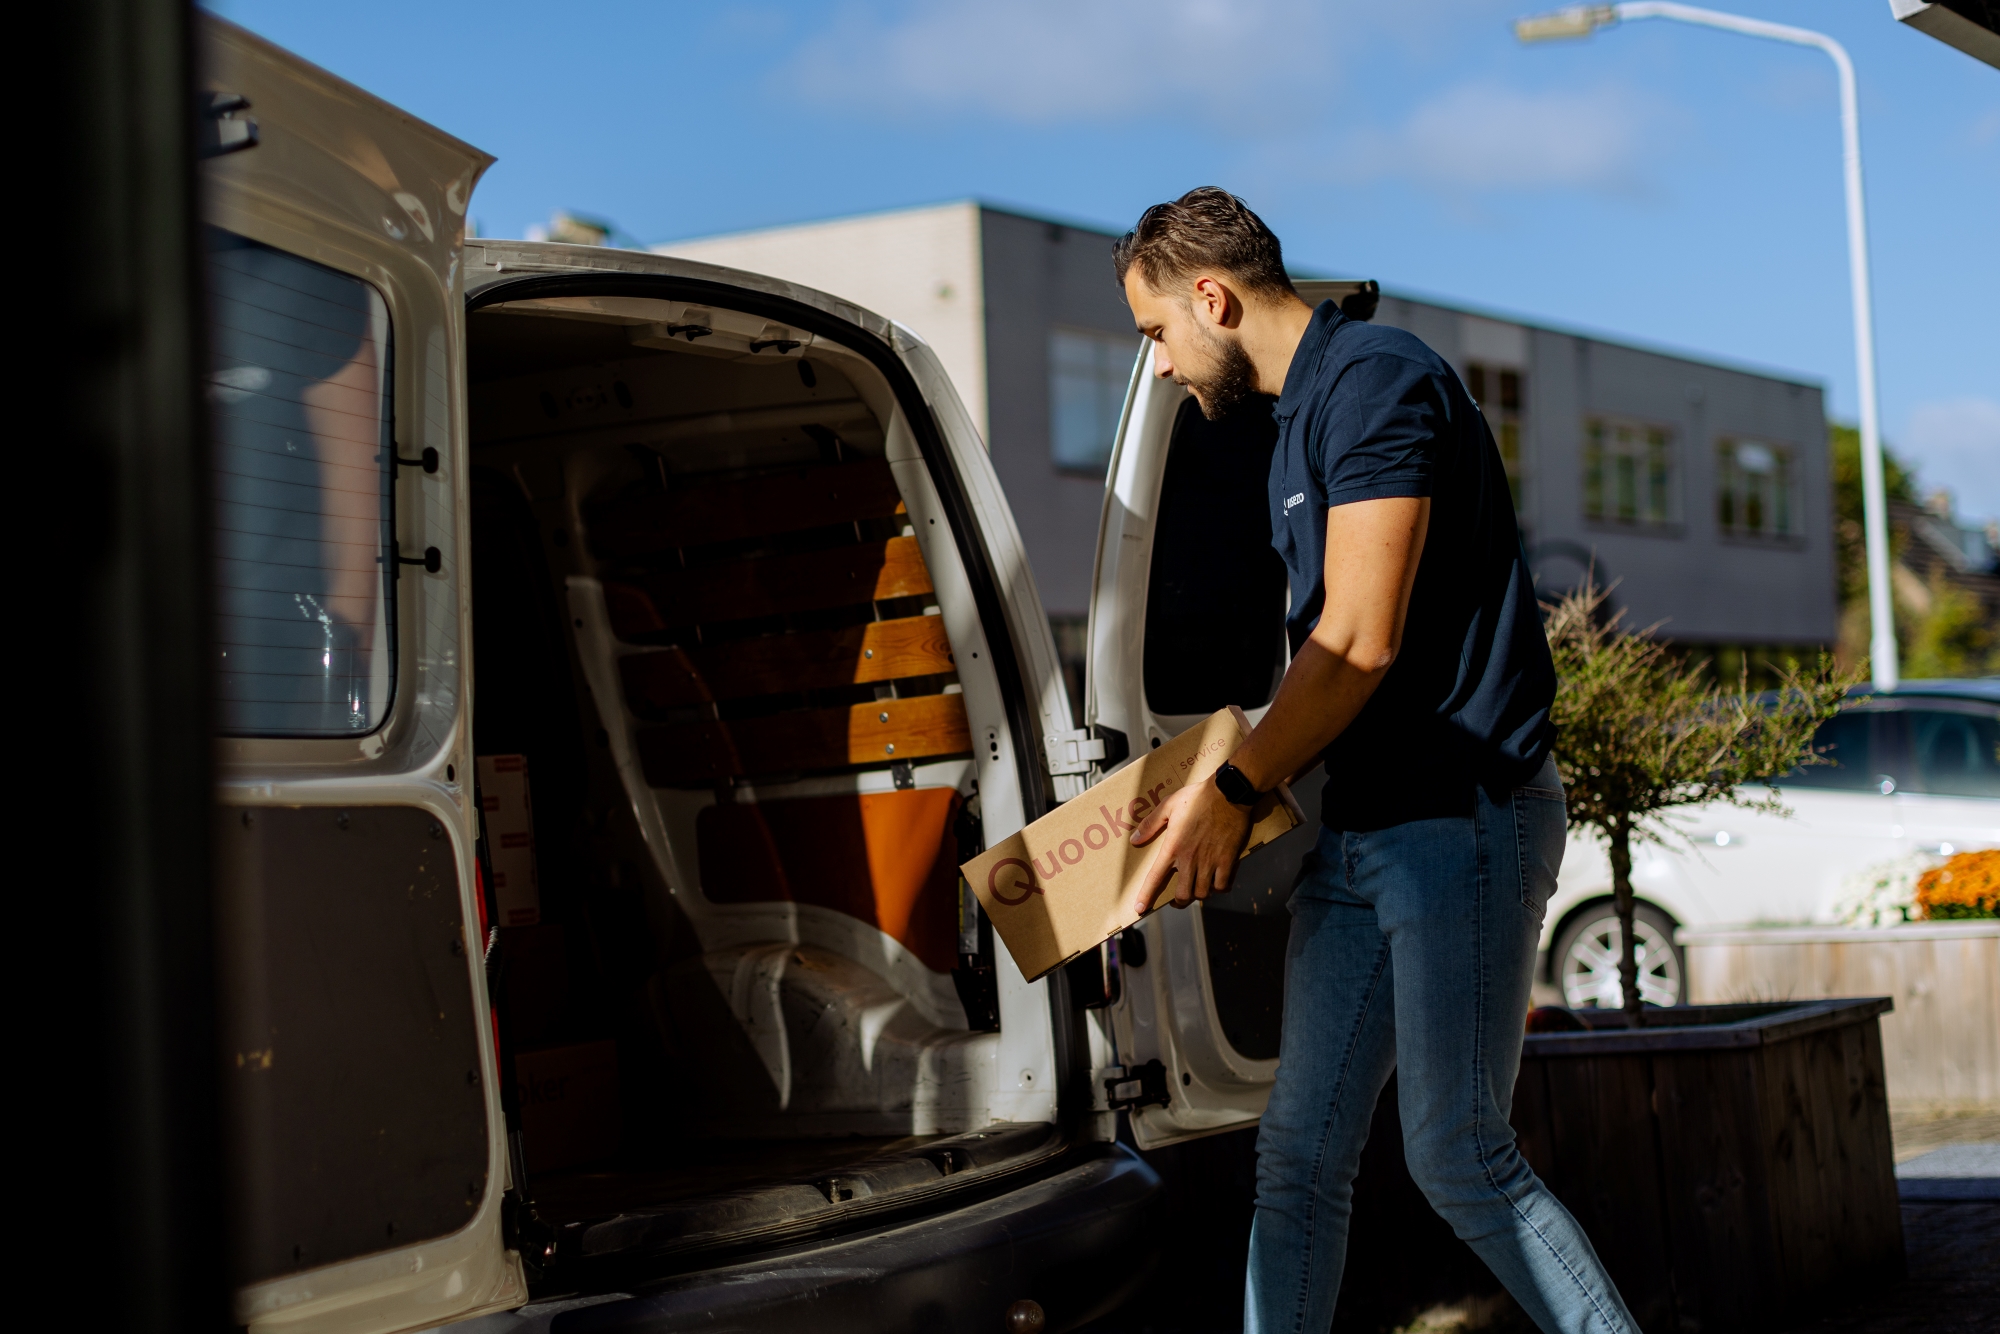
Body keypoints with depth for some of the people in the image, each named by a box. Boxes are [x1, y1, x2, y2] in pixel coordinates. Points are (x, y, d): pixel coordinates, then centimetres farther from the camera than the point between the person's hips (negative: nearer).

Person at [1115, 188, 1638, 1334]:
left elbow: (1362, 642, -18)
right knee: (1302, 1153, 7)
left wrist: (1233, 790, -10)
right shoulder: (1302, 420, 19)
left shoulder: (1377, 380, -12)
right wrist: (1230, 788, 15)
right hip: (1359, 830, 10)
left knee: (1460, 1159, -6)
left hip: (1461, 819, -10)